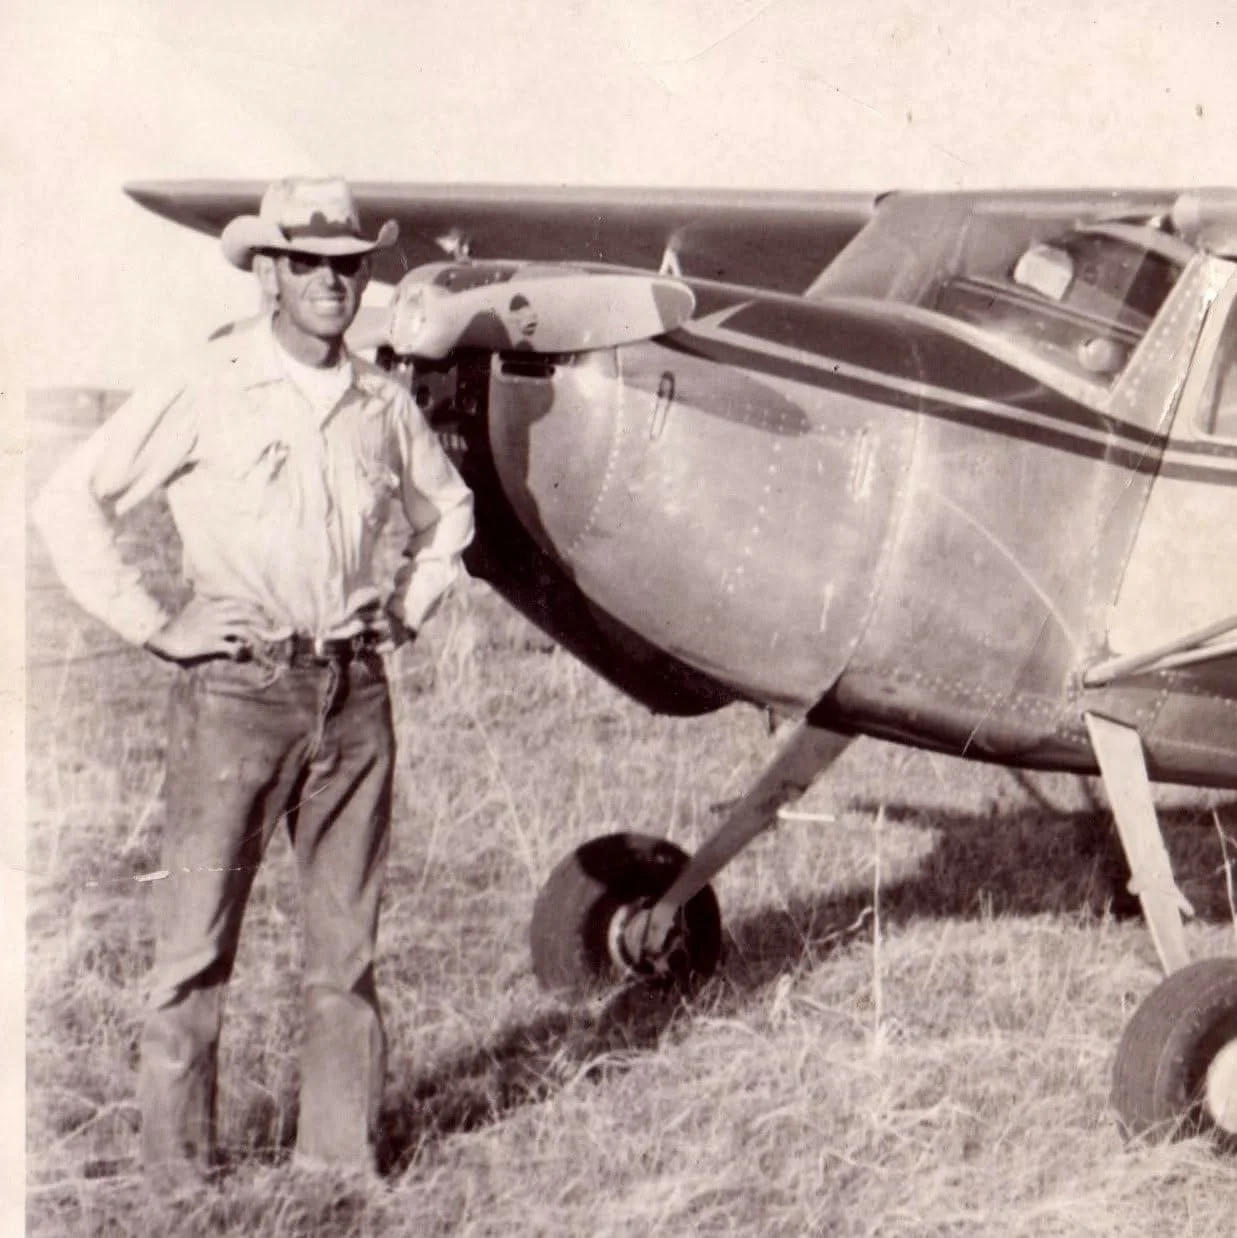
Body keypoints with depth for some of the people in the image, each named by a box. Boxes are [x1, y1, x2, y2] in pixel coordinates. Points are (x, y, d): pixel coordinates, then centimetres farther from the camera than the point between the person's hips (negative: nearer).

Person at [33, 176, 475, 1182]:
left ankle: (343, 1154, 17)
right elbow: (71, 502, -6)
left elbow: (448, 509, 28)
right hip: (238, 691, -4)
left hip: (354, 692, 4)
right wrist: (155, 626, -8)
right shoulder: (208, 393, -6)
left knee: (348, 939, 8)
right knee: (197, 938, -1)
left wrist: (408, 609, 14)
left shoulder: (382, 404, 8)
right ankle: (179, 1167, 8)